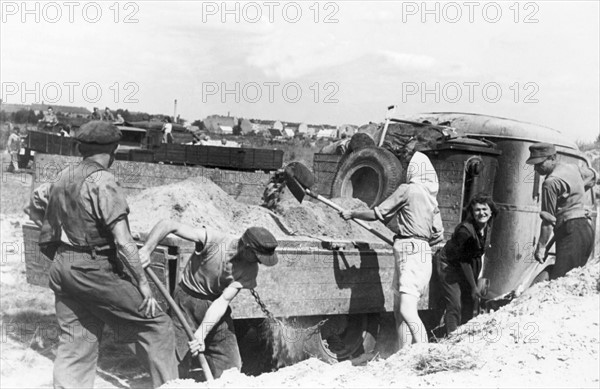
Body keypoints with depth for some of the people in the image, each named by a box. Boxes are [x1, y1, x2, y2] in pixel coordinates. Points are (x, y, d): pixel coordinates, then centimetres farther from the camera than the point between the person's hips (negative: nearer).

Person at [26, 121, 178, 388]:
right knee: (155, 325, 2)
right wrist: (142, 283, -15)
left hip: (63, 268, 9)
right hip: (95, 270, -8)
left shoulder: (62, 179, 12)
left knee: (74, 343, 12)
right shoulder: (103, 181, -13)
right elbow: (122, 241, -19)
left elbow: (46, 239, 17)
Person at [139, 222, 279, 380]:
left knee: (231, 370, 1)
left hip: (216, 308, 3)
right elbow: (168, 225, -26)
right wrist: (147, 249, -38)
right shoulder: (213, 240, -26)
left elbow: (223, 301, -19)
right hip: (186, 302, -3)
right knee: (177, 366, -4)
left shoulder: (250, 269, -15)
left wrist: (201, 334, -30)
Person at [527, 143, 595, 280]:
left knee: (559, 280, -17)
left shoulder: (551, 182, -11)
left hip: (571, 231, -10)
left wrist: (541, 246, -7)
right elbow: (592, 176, 39)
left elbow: (548, 219, -11)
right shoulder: (572, 168, 17)